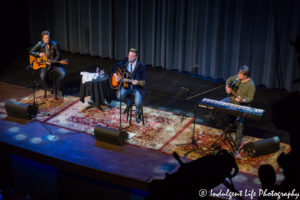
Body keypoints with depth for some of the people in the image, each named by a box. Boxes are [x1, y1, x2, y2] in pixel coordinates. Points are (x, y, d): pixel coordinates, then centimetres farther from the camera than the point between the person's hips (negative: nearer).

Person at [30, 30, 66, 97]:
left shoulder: (54, 44, -10)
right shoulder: (40, 44, -7)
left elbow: (58, 56, -5)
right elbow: (31, 51, -2)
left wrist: (52, 62, -20)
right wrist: (39, 54, -20)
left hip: (54, 63, 0)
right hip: (44, 63, 0)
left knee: (63, 73, -23)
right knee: (42, 75, -28)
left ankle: (58, 87, 4)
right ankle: (46, 90, -1)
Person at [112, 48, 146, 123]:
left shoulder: (141, 66, -13)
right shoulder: (125, 61, -2)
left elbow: (143, 80, -11)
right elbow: (115, 66, 14)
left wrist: (137, 82, -33)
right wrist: (115, 75, -3)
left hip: (137, 87, -3)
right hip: (126, 85, 3)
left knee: (138, 103, -26)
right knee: (120, 96, -28)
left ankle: (138, 113, 15)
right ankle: (129, 103, 10)